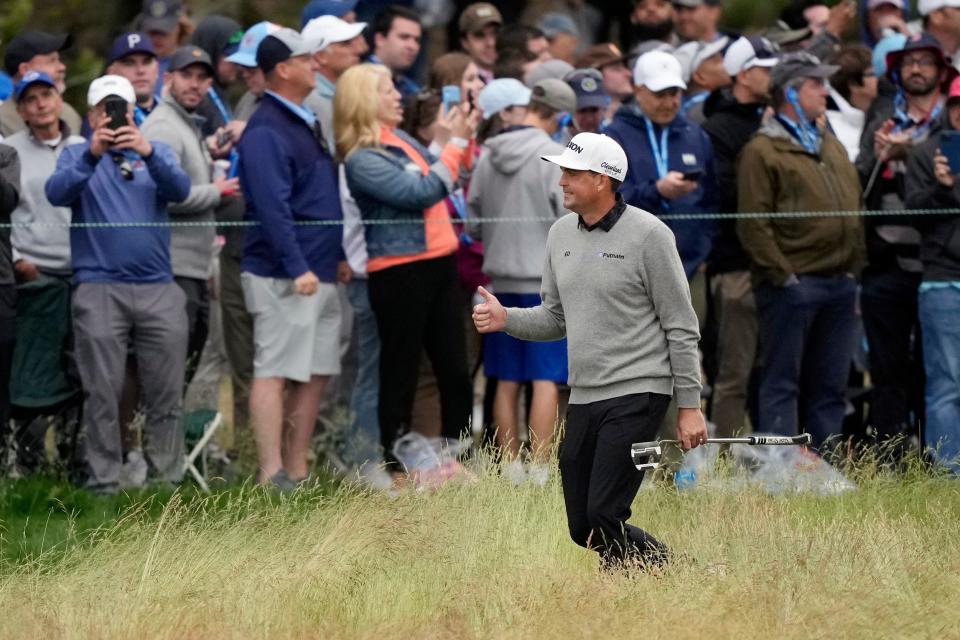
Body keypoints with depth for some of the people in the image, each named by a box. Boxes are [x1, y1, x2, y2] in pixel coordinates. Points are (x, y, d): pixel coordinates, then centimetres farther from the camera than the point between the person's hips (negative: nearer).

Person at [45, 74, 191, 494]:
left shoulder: (156, 153, 15)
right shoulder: (77, 156, 11)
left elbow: (179, 189, -4)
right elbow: (57, 193, -9)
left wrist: (148, 153, -22)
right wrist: (92, 154, -24)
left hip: (158, 288, 2)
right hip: (99, 287, -2)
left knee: (166, 392, 1)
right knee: (102, 393, -4)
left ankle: (168, 479, 6)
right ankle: (104, 484, -2)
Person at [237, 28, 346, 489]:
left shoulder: (307, 123, 18)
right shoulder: (266, 131, -13)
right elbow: (272, 206, -20)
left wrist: (338, 256, 17)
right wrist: (297, 269, -24)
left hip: (319, 273, 9)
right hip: (283, 275, -9)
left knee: (314, 374, 9)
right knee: (274, 372, -9)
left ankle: (296, 471, 13)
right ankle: (272, 477, -12)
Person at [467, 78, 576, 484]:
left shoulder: (488, 155, 4)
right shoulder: (555, 156, -12)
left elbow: (473, 220, 9)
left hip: (501, 280, 5)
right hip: (547, 279, -5)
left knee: (507, 382, 9)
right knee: (546, 380, -3)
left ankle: (511, 468, 12)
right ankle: (539, 470, -6)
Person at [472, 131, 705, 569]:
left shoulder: (648, 235, -8)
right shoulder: (561, 234, 12)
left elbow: (681, 326, -6)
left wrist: (689, 405, -8)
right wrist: (507, 320, -1)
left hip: (636, 396, -7)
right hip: (582, 397, 7)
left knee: (604, 517, -16)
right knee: (582, 529, 5)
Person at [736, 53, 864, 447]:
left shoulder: (831, 146, 20)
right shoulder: (762, 150, -5)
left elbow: (854, 207, 23)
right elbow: (753, 224, -11)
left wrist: (853, 266, 13)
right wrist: (782, 275, -15)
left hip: (839, 282, 7)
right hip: (792, 283, -7)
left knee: (830, 385, 8)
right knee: (783, 383, -5)